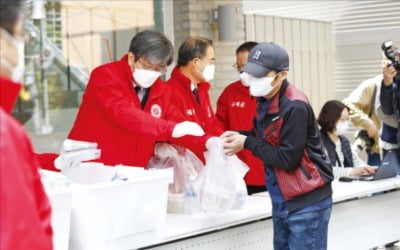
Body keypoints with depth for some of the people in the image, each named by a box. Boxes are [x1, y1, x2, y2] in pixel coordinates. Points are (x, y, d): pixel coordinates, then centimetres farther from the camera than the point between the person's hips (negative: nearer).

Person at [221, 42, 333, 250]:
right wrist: (240, 136, -2)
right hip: (282, 201, 9)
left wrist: (247, 143, -15)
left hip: (307, 203, -9)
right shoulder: (266, 101, 6)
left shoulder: (295, 107, -20)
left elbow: (288, 159, -21)